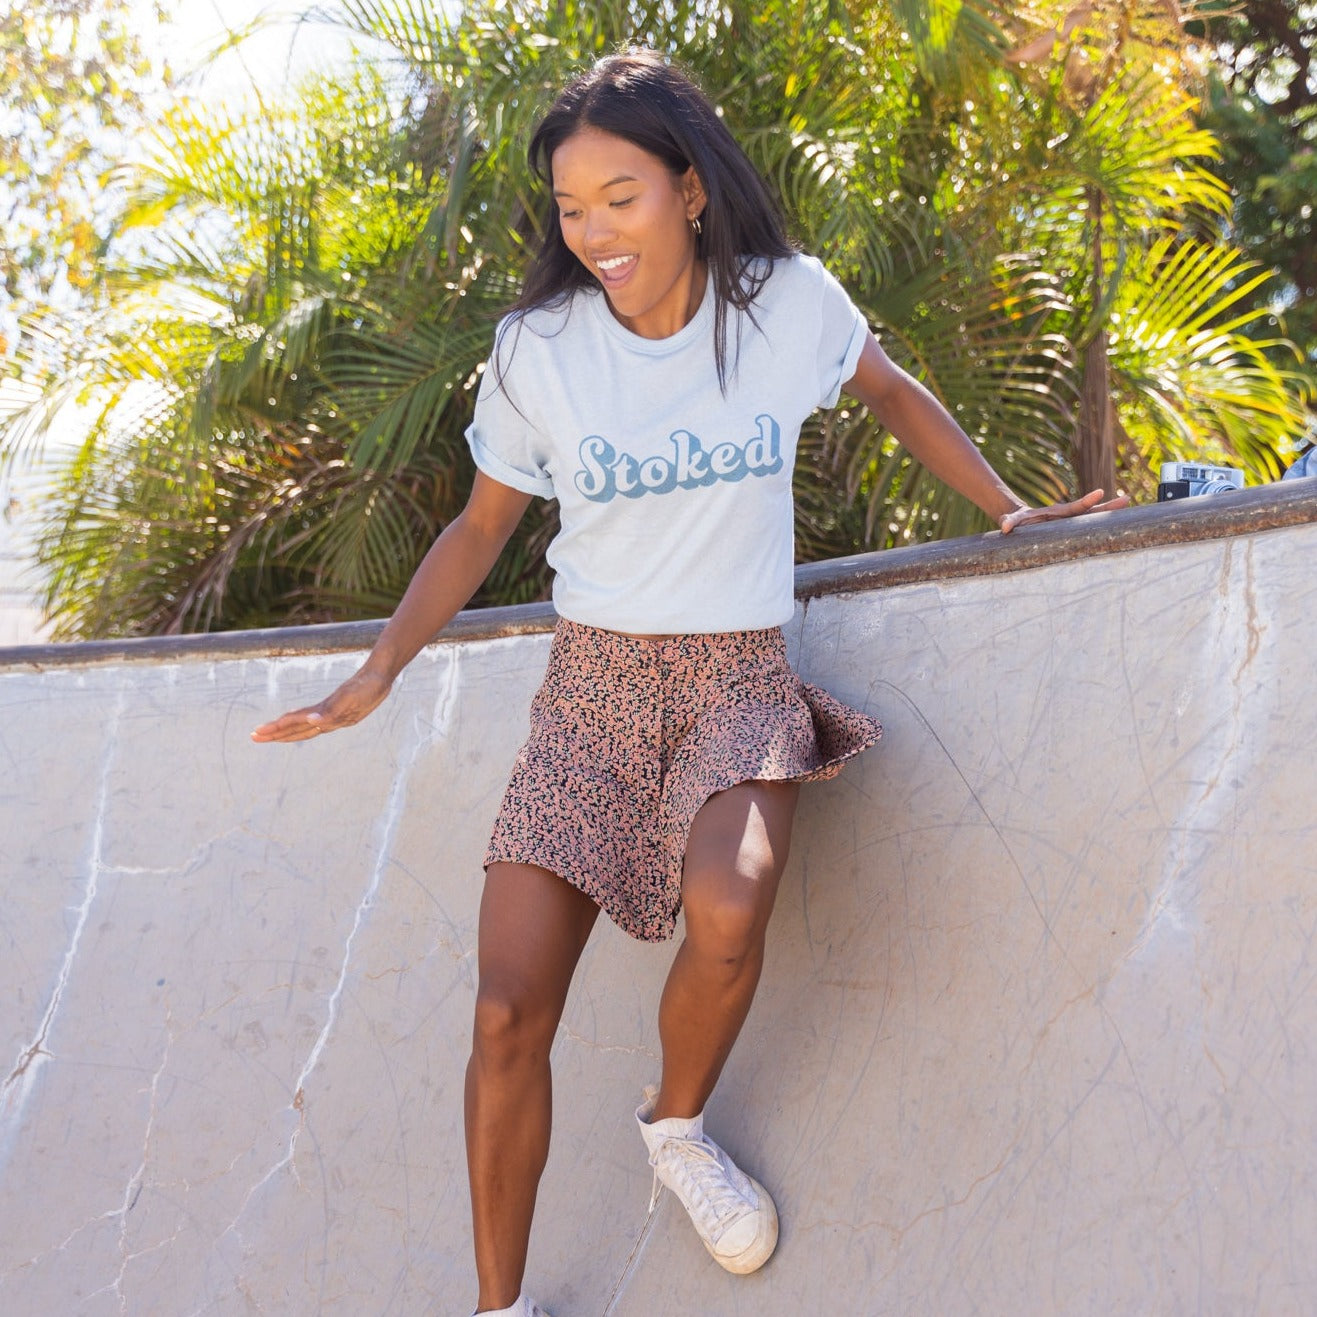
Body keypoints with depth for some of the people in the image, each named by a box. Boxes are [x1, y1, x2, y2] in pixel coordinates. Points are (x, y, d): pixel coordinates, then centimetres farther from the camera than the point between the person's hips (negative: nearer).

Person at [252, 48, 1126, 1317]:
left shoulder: (788, 305, -5)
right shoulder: (539, 350, -4)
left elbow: (893, 397, 15)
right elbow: (480, 528, 9)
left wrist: (1011, 512, 13)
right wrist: (376, 676, 1)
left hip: (738, 677, -1)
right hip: (593, 685, 1)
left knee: (726, 915, -33)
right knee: (507, 1015, -10)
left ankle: (676, 1125, -1)